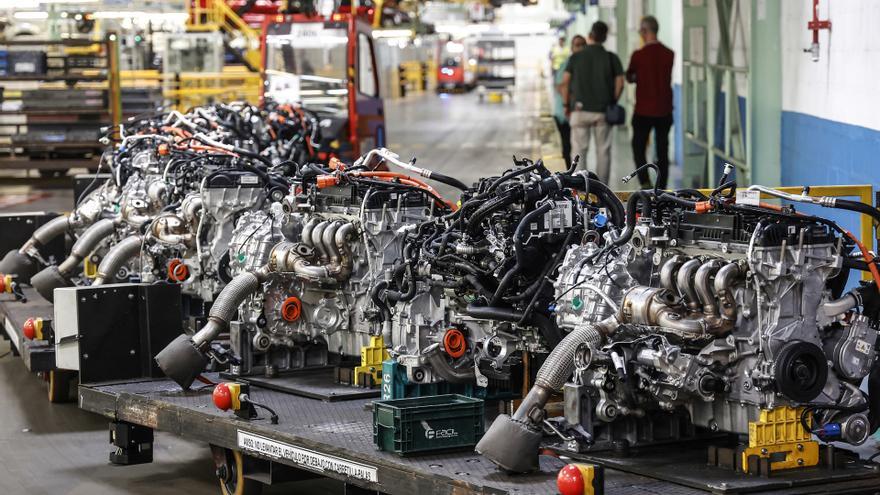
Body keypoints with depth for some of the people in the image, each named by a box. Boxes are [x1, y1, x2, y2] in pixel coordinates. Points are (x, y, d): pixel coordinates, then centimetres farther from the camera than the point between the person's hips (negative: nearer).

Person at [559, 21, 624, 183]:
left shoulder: (575, 57, 0)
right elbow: (619, 83, -4)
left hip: (580, 109, -1)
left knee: (579, 150, 2)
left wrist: (566, 105, 6)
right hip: (603, 110, 1)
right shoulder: (611, 58, 1)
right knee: (603, 150, 7)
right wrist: (612, 103, 8)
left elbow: (565, 83, -4)